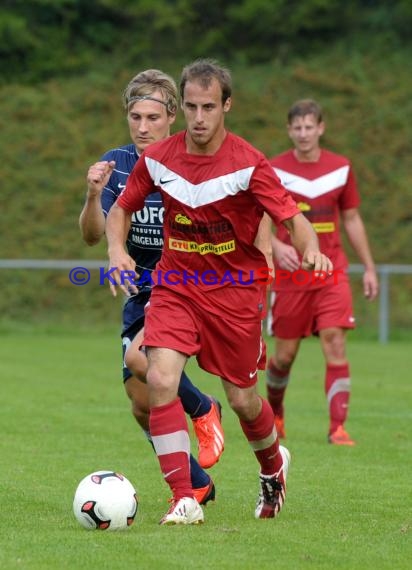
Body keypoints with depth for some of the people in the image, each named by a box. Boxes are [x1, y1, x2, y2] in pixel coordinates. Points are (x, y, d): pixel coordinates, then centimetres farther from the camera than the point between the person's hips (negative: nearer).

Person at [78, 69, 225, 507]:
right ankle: (197, 484, 23)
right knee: (143, 407, 2)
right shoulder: (116, 165, -5)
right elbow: (93, 236, -15)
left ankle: (202, 409, -1)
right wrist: (94, 195, -33)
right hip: (143, 293, 5)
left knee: (143, 359, -31)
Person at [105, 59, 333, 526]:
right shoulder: (157, 158, -5)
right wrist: (116, 249, -11)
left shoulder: (248, 164, -15)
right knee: (160, 379, -20)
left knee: (242, 400, 6)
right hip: (174, 285, 2)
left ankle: (273, 465, 42)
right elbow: (122, 208, 9)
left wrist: (310, 249, -39)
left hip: (236, 289, -2)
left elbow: (291, 218, -17)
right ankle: (184, 499, -14)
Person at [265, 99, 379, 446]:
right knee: (285, 354, 5)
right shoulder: (273, 170, -2)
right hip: (291, 273, -1)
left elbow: (352, 219, 13)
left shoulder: (341, 168, 5)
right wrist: (276, 246, -21)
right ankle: (274, 413, 34)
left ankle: (338, 427, -15)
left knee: (336, 345, -14)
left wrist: (369, 267, 11)